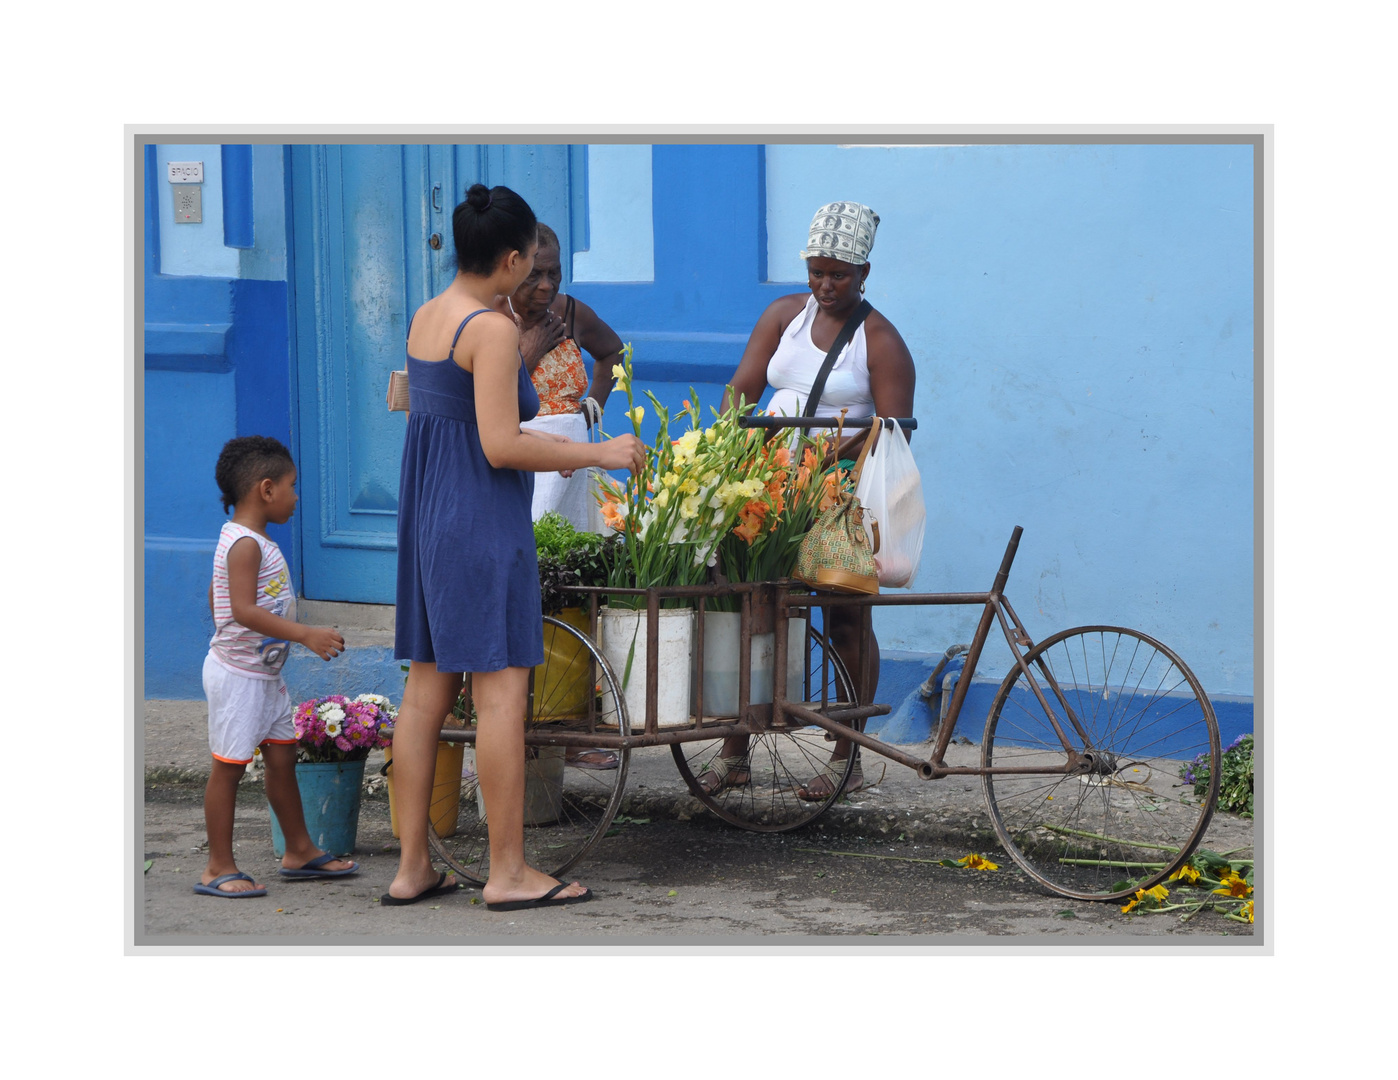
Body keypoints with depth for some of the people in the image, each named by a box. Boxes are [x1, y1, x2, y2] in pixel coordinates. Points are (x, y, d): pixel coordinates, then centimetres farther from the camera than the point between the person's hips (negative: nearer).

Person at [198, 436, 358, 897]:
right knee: (229, 765, -3)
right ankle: (218, 867, 2)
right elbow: (244, 610, -29)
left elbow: (216, 597, 23)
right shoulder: (246, 544, -20)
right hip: (237, 673, -10)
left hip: (264, 674, 10)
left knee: (282, 755, 15)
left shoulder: (242, 539, 12)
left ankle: (299, 851, 25)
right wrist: (306, 634, -30)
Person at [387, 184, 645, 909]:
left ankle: (412, 866, 13)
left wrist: (547, 446, 25)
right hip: (483, 524, -9)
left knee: (425, 691, 10)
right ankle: (507, 871, -2)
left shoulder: (425, 317, 11)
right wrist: (595, 454, -10)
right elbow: (501, 447, -20)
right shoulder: (493, 329, -16)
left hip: (426, 516, 9)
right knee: (502, 688, -5)